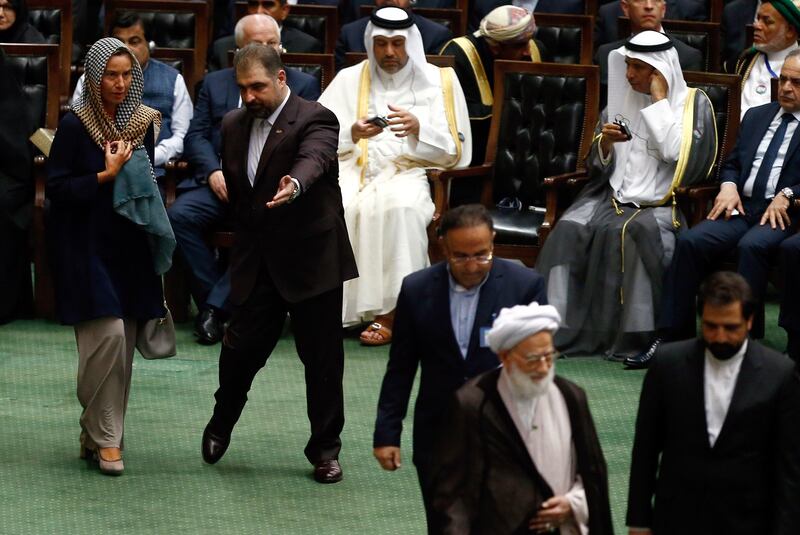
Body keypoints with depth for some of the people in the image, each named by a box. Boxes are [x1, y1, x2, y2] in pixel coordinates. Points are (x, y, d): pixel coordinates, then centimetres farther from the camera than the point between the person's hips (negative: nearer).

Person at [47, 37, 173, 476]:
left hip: (130, 250, 6)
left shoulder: (143, 123, 6)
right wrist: (106, 176, -16)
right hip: (88, 248, -6)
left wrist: (156, 235, 11)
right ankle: (104, 436, -5)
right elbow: (56, 188, -9)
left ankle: (98, 432, 18)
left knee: (123, 343, 6)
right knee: (107, 334, -15)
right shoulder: (75, 126, -9)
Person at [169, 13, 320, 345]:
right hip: (221, 181, 2)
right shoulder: (215, 83, 19)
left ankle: (215, 306, -26)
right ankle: (212, 301, -18)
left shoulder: (302, 85, 12)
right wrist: (214, 172, -9)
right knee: (179, 215, -27)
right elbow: (196, 136, 11)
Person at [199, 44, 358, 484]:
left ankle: (325, 449, 14)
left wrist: (295, 186, -56)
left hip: (311, 260, -4)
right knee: (241, 347, 5)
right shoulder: (233, 125, 7)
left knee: (322, 357, 2)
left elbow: (314, 159, -35)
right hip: (256, 262, 4)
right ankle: (222, 422, 31)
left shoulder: (315, 120, -12)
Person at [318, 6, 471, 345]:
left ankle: (390, 310, -30)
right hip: (354, 170, 2)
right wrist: (352, 133, -14)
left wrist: (418, 128, -14)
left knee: (401, 205, -37)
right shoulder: (349, 79, 16)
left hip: (411, 173, -2)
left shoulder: (439, 82, 11)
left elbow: (453, 151, 5)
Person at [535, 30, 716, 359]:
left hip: (661, 204, -5)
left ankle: (633, 335, -30)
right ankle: (558, 328, -24)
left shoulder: (693, 104, 2)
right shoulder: (622, 100, 16)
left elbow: (677, 153, -16)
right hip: (614, 195, 5)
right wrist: (605, 142, -6)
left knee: (631, 232, -36)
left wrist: (659, 100, -9)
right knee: (569, 230, -24)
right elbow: (597, 166, 17)